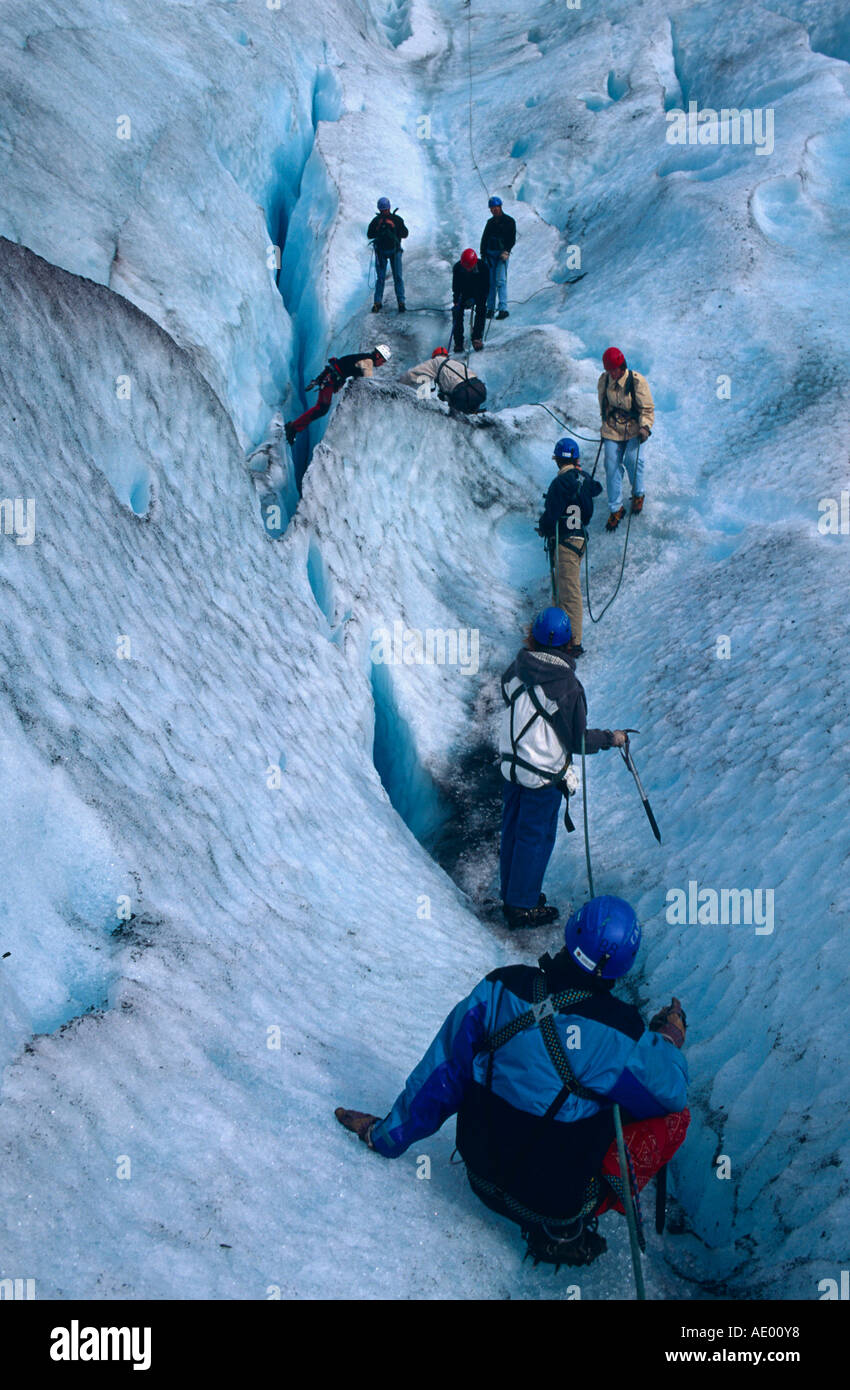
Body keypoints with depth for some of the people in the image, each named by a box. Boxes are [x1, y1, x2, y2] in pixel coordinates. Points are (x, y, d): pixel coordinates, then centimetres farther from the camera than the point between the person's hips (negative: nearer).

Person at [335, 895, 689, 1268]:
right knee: (673, 1118, 9)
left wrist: (389, 1133, 10)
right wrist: (669, 1037, 15)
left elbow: (443, 1070, -4)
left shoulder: (499, 988, -14)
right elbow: (671, 1093, -5)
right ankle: (566, 1230, 8)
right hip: (557, 1199, -5)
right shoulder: (622, 1035, -24)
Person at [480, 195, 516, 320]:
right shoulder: (490, 222, 15)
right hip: (490, 253, 5)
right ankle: (490, 308, 3)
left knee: (500, 280, -15)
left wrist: (506, 251, -17)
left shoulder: (509, 221, 1)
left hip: (502, 254, -5)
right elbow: (484, 238, 18)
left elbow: (512, 239, -3)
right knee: (490, 281, 0)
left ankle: (503, 309, -17)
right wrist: (483, 254, 8)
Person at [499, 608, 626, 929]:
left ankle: (511, 895, 37)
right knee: (536, 837, 10)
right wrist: (611, 738, 0)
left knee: (512, 830, 20)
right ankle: (523, 907, 23)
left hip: (510, 764, 6)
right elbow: (578, 741, -16)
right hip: (543, 775, -6)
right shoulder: (566, 686, -25)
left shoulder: (515, 670, -9)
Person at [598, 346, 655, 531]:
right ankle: (616, 509, 8)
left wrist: (645, 427, -21)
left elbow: (647, 408, -8)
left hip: (633, 429, -3)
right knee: (612, 466, -2)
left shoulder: (637, 381, -15)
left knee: (632, 460, -10)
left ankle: (638, 494, 22)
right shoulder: (604, 380, -3)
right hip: (612, 429, 3)